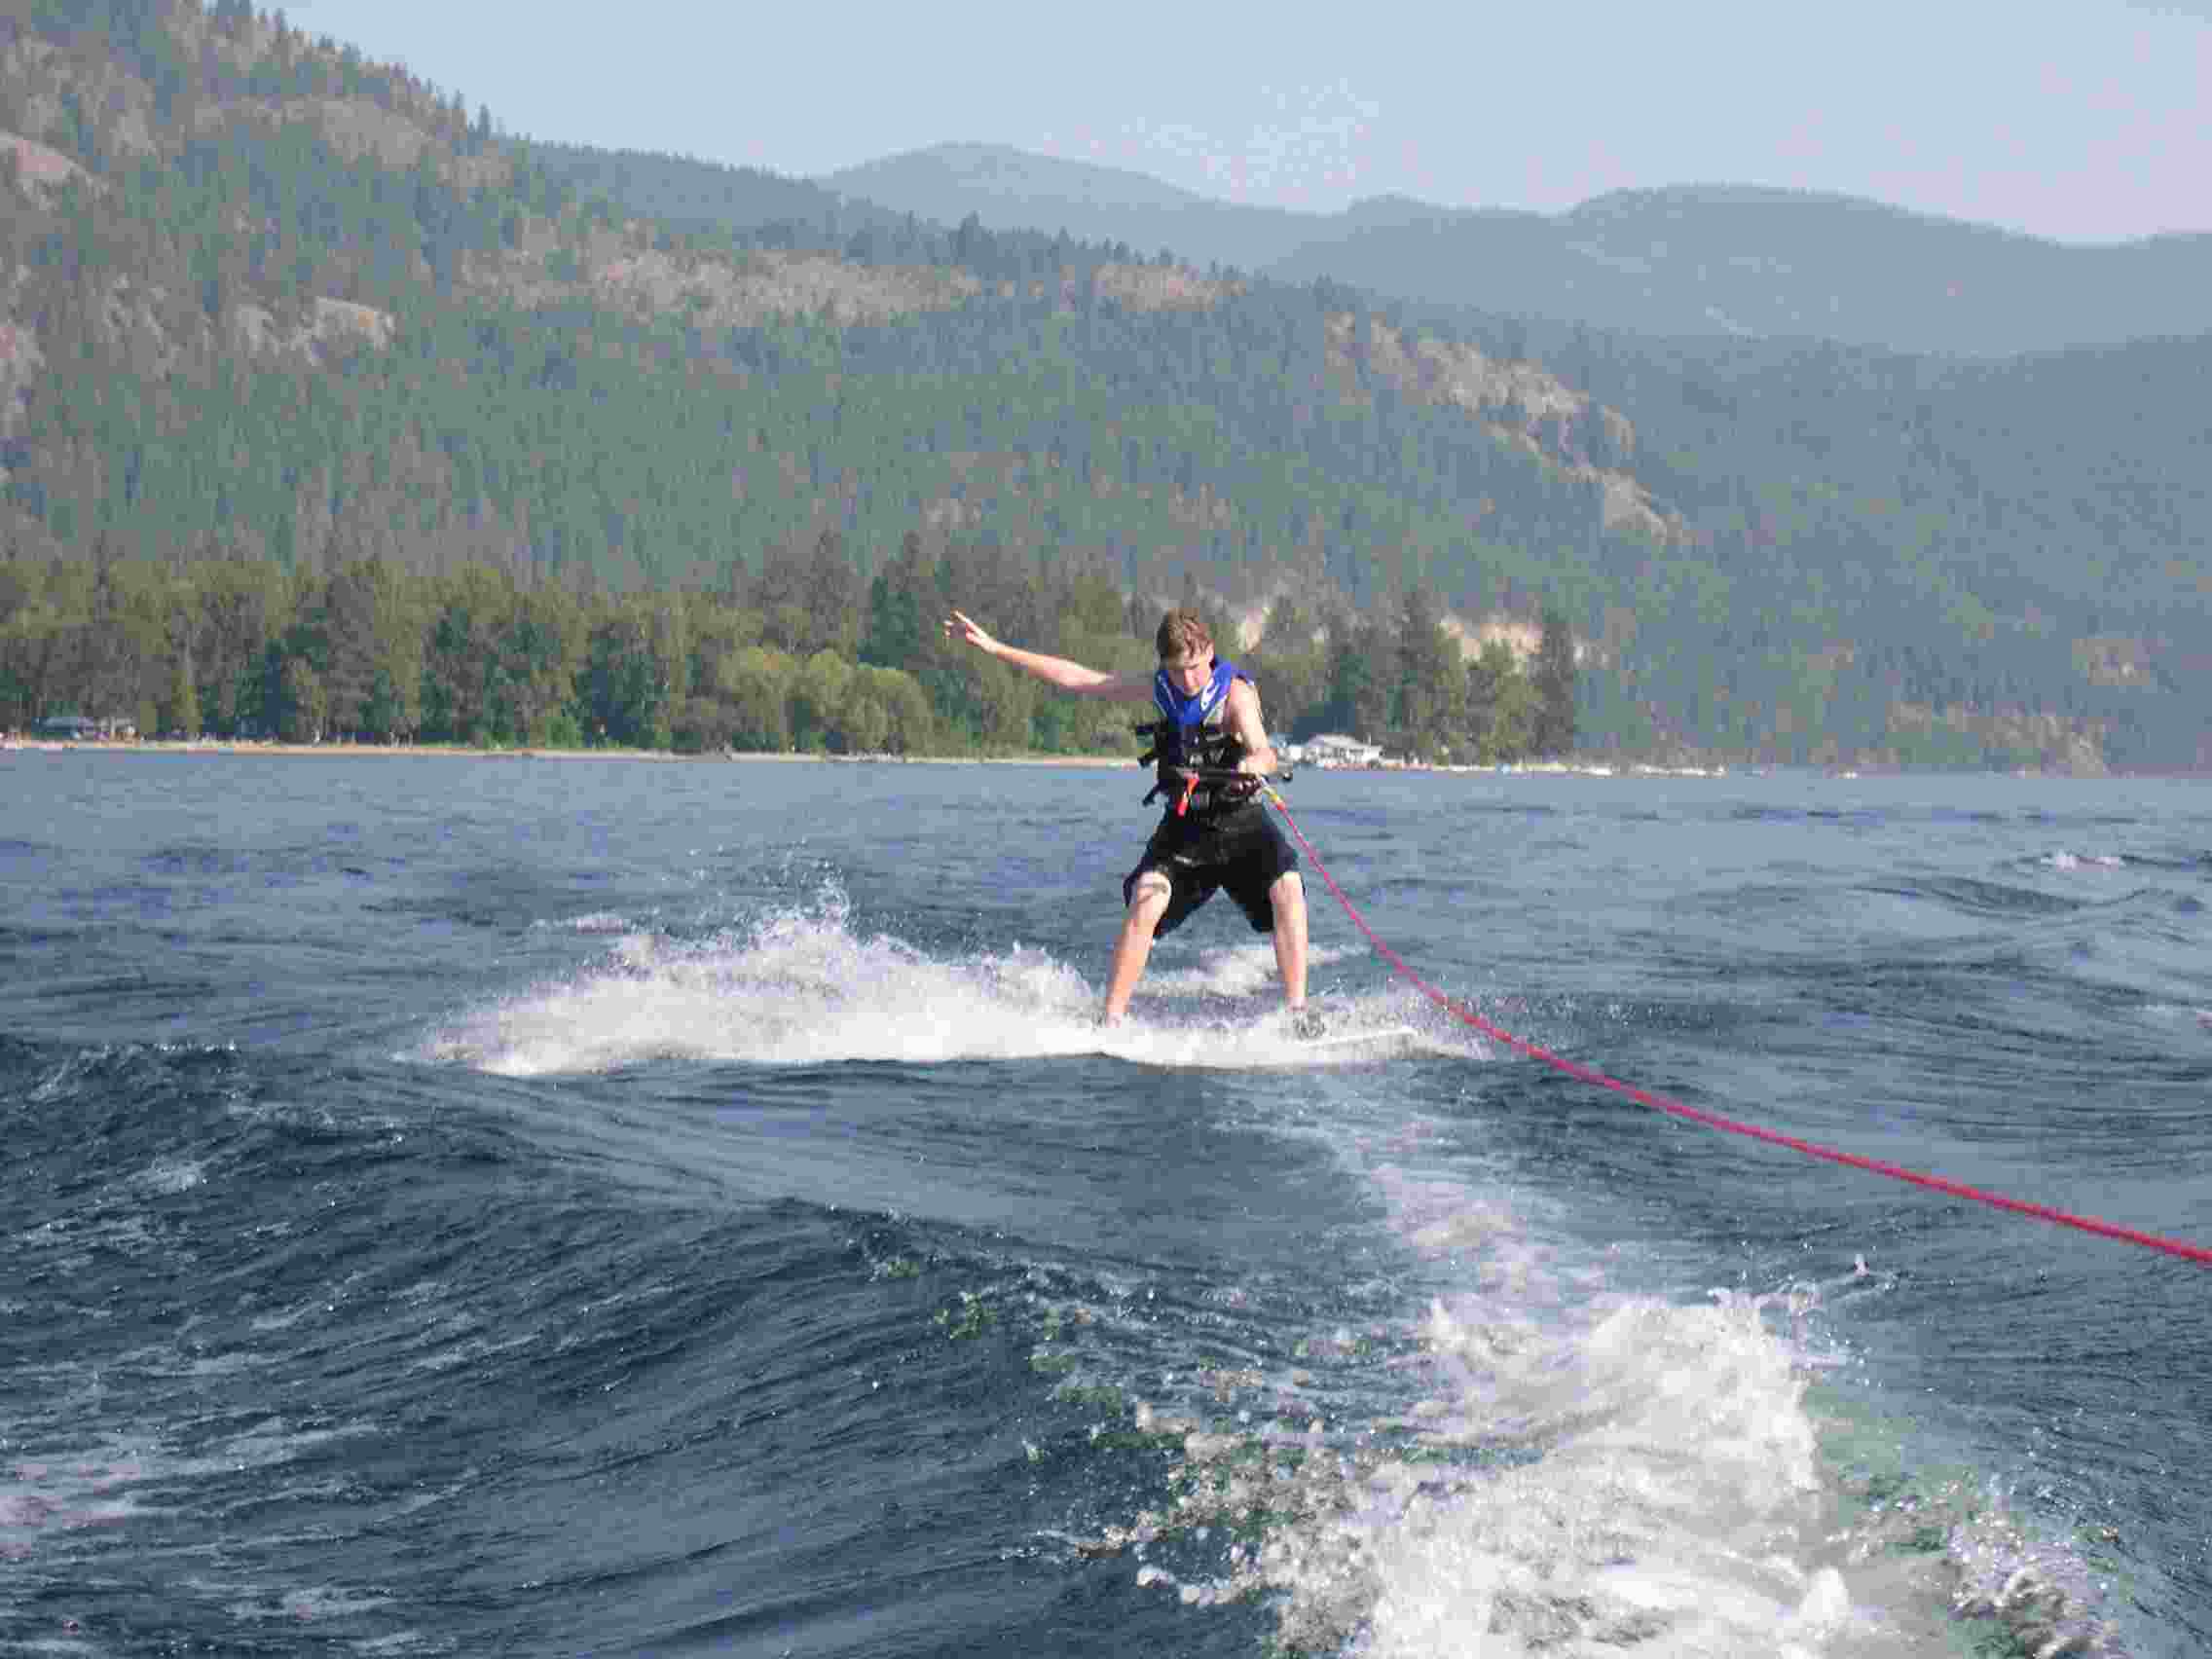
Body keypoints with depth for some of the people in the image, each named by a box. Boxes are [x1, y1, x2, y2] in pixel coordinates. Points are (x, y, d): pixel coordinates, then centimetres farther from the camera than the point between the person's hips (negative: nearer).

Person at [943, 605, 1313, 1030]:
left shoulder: (1236, 692, -15)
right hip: (1183, 825, 3)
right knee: (1146, 902, -22)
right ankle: (1110, 1020, -21)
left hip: (1242, 823, -3)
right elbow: (1075, 678, 6)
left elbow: (1262, 750, -34)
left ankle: (1297, 1012, -23)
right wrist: (994, 648, 6)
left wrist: (1254, 764, -60)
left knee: (1287, 889, -27)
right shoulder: (1159, 689, 0)